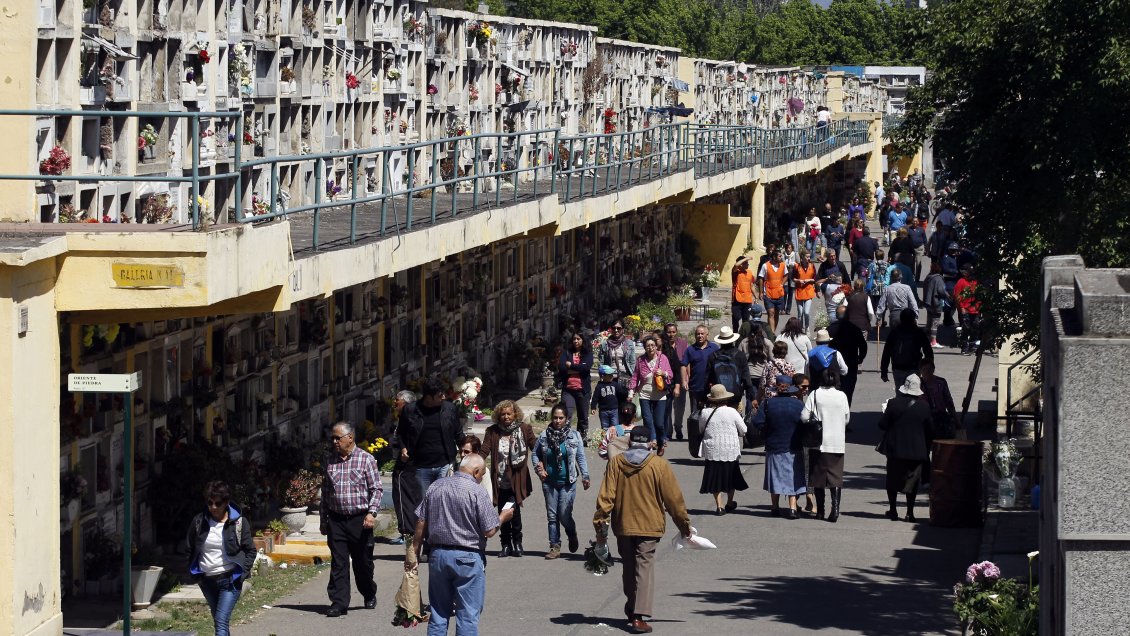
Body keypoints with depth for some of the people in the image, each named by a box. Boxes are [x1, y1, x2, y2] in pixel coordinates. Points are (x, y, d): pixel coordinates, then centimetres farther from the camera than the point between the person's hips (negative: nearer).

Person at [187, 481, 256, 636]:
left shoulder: (238, 522, -6)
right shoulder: (199, 521, 1)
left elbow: (250, 551, 1)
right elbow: (191, 550, 13)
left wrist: (241, 574, -10)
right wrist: (195, 575, 5)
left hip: (230, 581, -4)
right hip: (207, 581, 4)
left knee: (221, 623, -16)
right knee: (218, 622, 15)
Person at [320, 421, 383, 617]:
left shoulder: (366, 459, -2)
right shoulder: (330, 460, 10)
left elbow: (376, 489, -2)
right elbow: (325, 491, 16)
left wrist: (371, 513, -15)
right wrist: (324, 520, 15)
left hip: (359, 520, -3)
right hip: (336, 520, 3)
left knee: (363, 562, 9)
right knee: (338, 563, -4)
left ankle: (369, 595, 31)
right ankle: (339, 603, -3)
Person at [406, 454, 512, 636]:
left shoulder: (435, 488, 5)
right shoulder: (477, 492, -11)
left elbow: (421, 524, 7)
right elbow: (489, 531, -12)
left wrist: (414, 552, 16)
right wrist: (502, 518, 7)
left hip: (438, 554, 5)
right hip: (468, 559, -5)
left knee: (438, 613, 12)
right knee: (468, 615, 1)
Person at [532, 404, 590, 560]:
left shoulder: (574, 436, -2)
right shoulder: (544, 436, 2)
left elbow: (581, 457, 3)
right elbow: (535, 454, 14)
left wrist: (585, 476, -2)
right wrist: (538, 469, -1)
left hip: (567, 482, -2)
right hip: (549, 481, 2)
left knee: (564, 515, -6)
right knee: (552, 516, 4)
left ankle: (572, 535, 25)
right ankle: (555, 547, 11)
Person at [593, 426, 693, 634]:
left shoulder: (615, 463, -2)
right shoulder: (659, 465, -7)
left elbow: (606, 497, -4)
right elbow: (673, 498, -3)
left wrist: (600, 526, 1)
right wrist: (684, 524, 8)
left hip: (623, 525, 2)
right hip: (649, 526, -2)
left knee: (629, 567, 19)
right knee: (644, 568, -4)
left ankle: (632, 608, 33)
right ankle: (639, 616, -15)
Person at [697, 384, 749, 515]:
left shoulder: (705, 413, -6)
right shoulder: (732, 412, -10)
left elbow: (701, 429, 9)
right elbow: (743, 431, -2)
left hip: (712, 451, 0)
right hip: (730, 451, 0)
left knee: (716, 479, 7)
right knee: (731, 478, 17)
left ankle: (719, 505, 2)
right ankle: (729, 503, 29)